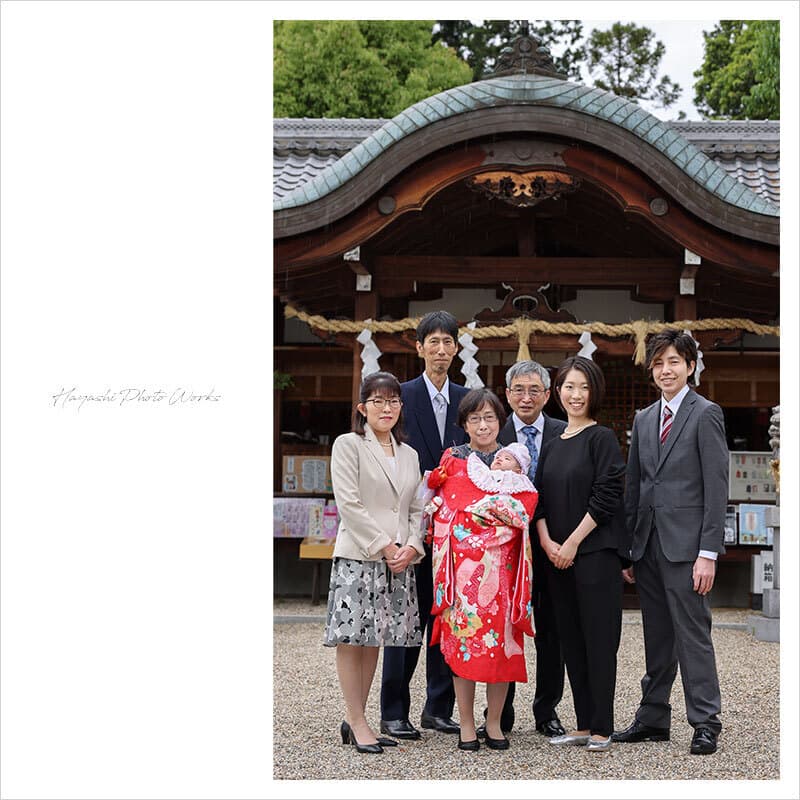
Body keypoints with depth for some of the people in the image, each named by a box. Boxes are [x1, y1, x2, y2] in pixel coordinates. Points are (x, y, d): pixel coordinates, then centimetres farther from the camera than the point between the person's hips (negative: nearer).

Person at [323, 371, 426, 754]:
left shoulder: (409, 454, 17)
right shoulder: (348, 445, -1)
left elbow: (416, 508, 15)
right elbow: (349, 503, -10)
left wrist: (412, 546, -3)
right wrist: (384, 546, -12)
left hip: (399, 561, 6)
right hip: (358, 557, -6)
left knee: (373, 640, 8)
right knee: (351, 639, -4)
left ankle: (354, 720, 15)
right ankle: (358, 724, 1)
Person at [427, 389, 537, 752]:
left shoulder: (514, 461, 15)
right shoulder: (453, 460, 9)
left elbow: (524, 514, 3)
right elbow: (448, 511, -3)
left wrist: (508, 474, -4)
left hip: (501, 565, 2)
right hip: (463, 562, -2)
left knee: (501, 639, 0)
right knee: (464, 639, -3)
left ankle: (494, 723, 10)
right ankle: (466, 725, 5)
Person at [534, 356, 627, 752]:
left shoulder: (602, 438, -5)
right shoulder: (552, 446, 14)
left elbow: (606, 497, -12)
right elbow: (540, 499, 11)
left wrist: (572, 543, -12)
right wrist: (547, 543, -3)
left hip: (596, 552, -6)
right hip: (557, 556, 6)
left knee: (598, 638, -3)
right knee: (571, 640, 9)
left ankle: (601, 728, 4)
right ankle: (583, 726, 17)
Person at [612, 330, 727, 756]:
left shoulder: (706, 414, -5)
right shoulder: (644, 419, 15)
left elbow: (716, 487, -10)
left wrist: (708, 553, -15)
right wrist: (628, 548, 12)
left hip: (685, 544, -6)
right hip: (648, 543, 6)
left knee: (692, 633, -4)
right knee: (657, 637, 12)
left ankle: (705, 723, 5)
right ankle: (652, 718, 20)